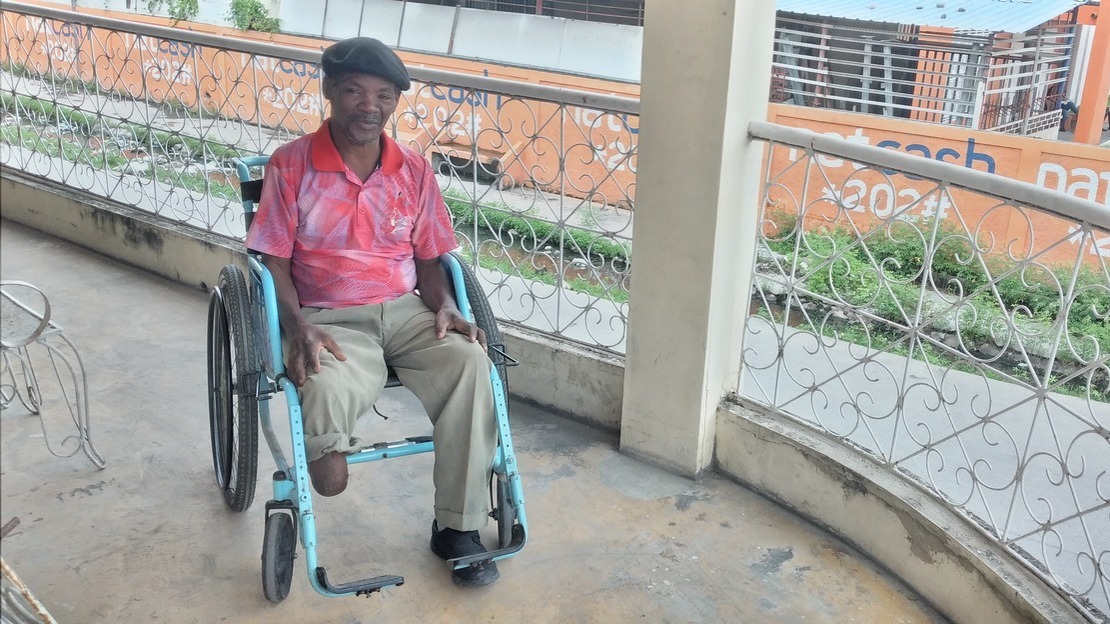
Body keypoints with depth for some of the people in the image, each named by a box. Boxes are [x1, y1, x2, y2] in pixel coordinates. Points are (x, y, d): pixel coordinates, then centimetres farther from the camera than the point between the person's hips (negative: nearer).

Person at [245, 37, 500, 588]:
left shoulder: (414, 171, 7)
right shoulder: (290, 165, -1)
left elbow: (428, 259, 11)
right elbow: (274, 260, -1)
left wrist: (445, 307, -9)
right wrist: (298, 327, -17)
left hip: (405, 310, 3)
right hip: (328, 320, -3)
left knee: (471, 363, -27)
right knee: (328, 389, -38)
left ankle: (458, 526, -16)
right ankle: (325, 449, 1)